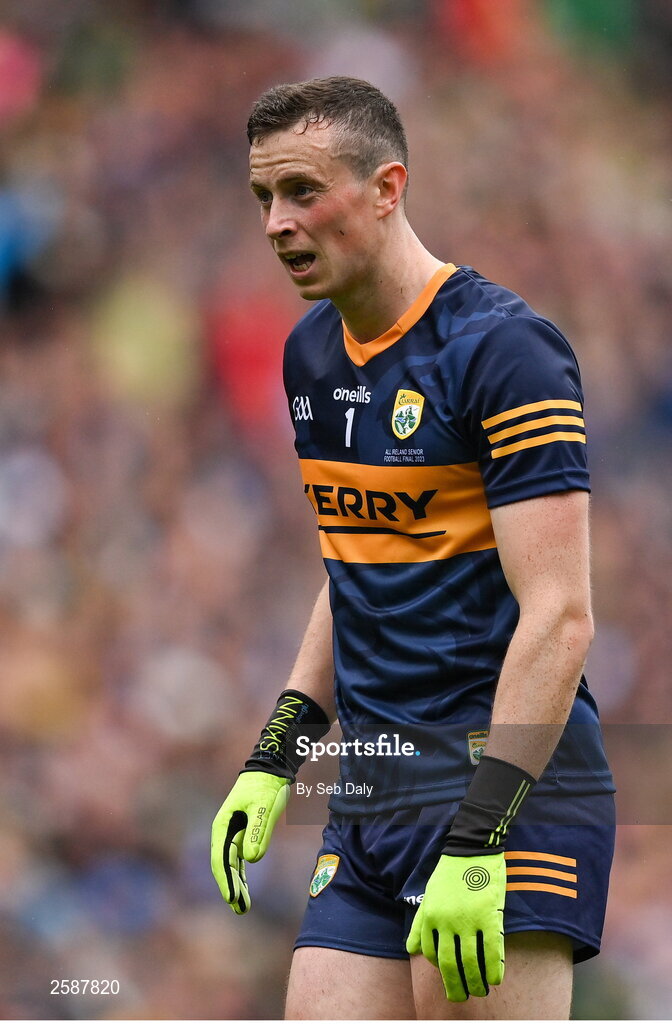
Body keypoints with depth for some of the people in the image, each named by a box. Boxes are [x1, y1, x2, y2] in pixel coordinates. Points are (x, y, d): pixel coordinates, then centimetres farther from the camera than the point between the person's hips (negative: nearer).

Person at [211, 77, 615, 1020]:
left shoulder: (500, 346, -13)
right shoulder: (312, 354, 13)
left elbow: (559, 618, -18)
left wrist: (479, 840, -23)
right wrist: (274, 760, 17)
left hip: (510, 793, -8)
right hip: (369, 801, 8)